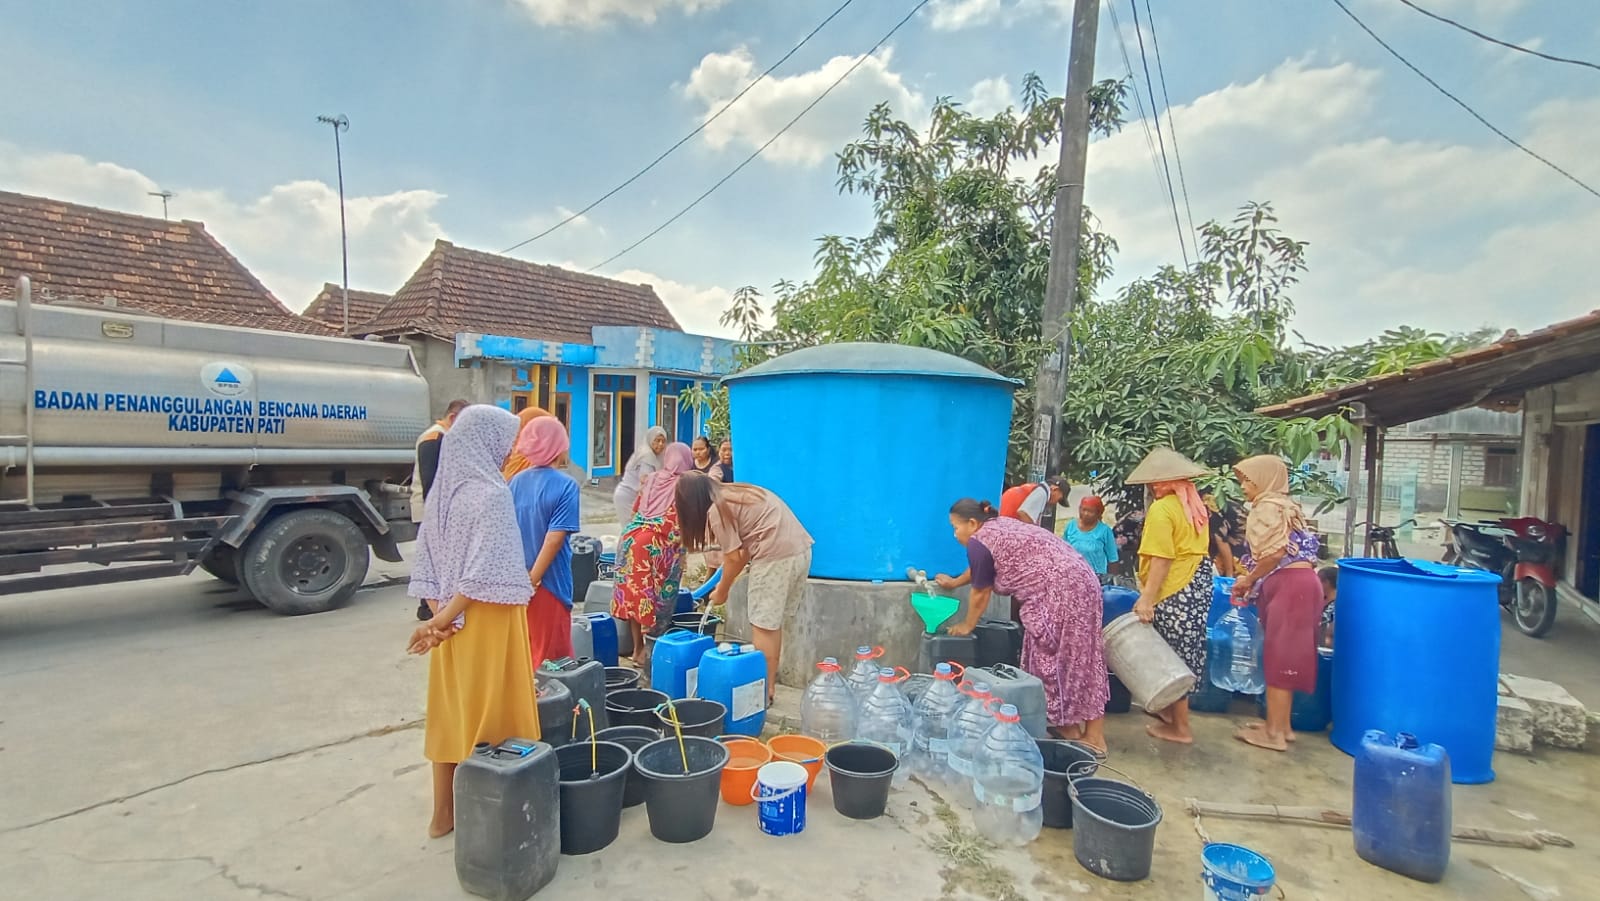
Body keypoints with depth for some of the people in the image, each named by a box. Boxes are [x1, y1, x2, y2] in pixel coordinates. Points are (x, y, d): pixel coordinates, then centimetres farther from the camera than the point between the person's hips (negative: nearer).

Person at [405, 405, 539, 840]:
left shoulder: (443, 489, 6)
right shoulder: (491, 493, -17)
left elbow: (427, 559, 6)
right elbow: (486, 571, -23)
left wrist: (438, 613, 2)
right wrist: (446, 617, -17)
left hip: (450, 619, 7)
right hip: (484, 619, -7)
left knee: (450, 709, 15)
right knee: (487, 710, 5)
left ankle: (443, 813, 28)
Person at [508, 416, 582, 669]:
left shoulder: (515, 482, 2)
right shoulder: (565, 486, -14)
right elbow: (555, 537, -21)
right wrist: (533, 579, -16)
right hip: (549, 581, -5)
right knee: (549, 652, 9)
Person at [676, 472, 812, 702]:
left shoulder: (717, 510, -6)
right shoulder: (737, 492, 19)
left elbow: (734, 557, -3)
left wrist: (721, 591, 13)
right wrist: (725, 582, 24)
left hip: (777, 557, -9)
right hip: (801, 549, 9)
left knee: (763, 625, 2)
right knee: (773, 622, 17)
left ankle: (763, 692, 10)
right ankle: (769, 684, 25)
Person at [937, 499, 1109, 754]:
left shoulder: (978, 542, -9)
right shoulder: (999, 525, 20)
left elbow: (981, 593, 2)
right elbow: (978, 569, 36)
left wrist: (967, 626, 16)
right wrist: (954, 582, 49)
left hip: (1060, 593, -10)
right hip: (1079, 583, 10)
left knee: (1056, 658, 1)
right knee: (1076, 656, 12)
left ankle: (1093, 738, 11)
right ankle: (1069, 725, 21)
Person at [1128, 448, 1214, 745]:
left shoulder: (1161, 509, -17)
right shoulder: (1194, 503, 10)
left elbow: (1162, 559, -22)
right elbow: (1194, 547, 16)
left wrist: (1147, 598, -22)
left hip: (1176, 590, -9)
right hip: (1198, 582, 9)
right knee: (1184, 653, 18)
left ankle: (1180, 727, 11)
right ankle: (1171, 709, 32)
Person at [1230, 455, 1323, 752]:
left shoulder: (1268, 506, -10)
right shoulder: (1283, 504, 21)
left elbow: (1275, 551, -21)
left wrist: (1248, 580, -9)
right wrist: (1252, 579, 13)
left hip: (1289, 585, -10)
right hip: (1293, 583, 10)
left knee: (1278, 658, -3)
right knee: (1284, 657, 15)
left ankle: (1274, 732, 5)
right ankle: (1281, 725, 23)